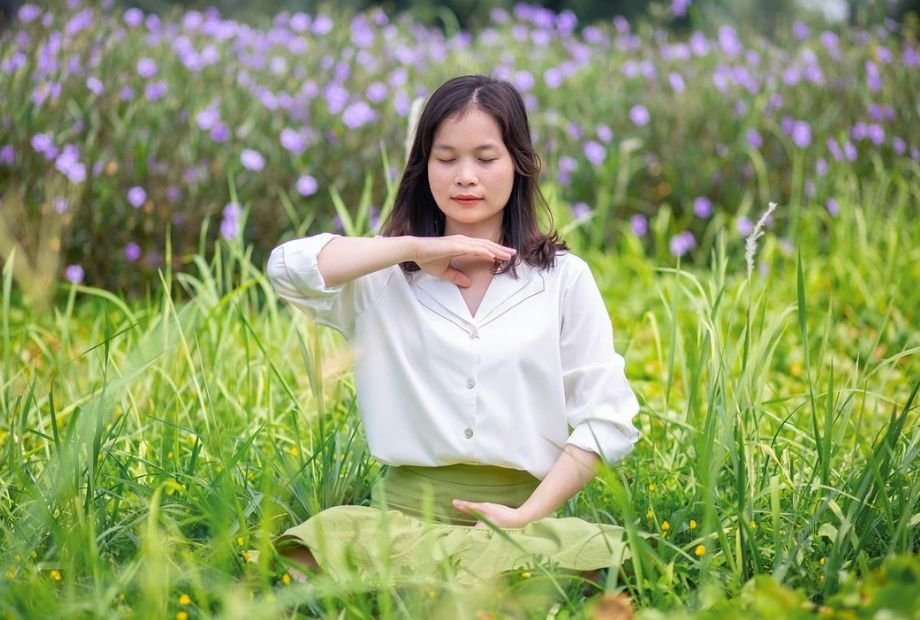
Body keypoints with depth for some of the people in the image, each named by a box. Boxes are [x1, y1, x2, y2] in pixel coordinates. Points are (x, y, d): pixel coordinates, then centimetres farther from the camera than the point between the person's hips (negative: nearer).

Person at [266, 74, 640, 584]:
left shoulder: (564, 278, 8)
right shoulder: (387, 277, 9)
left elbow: (606, 416, 4)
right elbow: (288, 267, -10)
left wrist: (529, 515, -8)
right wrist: (413, 248, -6)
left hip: (522, 516, 0)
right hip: (404, 514, 0)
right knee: (333, 540, -31)